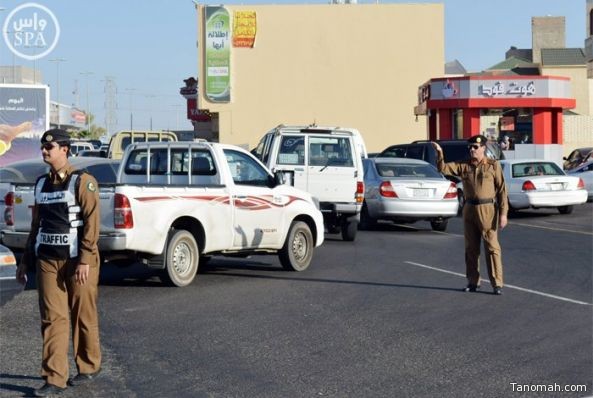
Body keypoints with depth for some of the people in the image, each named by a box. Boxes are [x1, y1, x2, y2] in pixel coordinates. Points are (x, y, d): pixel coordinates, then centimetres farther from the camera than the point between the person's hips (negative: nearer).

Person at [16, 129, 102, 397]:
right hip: (47, 260, 5)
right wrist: (26, 261, 16)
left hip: (77, 260, -5)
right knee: (52, 318, -1)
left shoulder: (82, 182, -7)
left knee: (83, 317, 6)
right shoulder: (41, 184, 12)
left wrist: (84, 261, -19)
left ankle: (89, 367, 24)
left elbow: (91, 223, -13)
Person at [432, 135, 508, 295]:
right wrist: (439, 153, -14)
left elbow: (501, 190, -4)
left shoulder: (493, 165, -2)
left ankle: (497, 284, -3)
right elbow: (443, 168, 3)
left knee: (492, 247, -5)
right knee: (471, 248, 9)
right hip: (469, 209, 4)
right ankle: (473, 282, 18)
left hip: (487, 209, -4)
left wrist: (503, 213, -9)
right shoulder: (463, 166, 9)